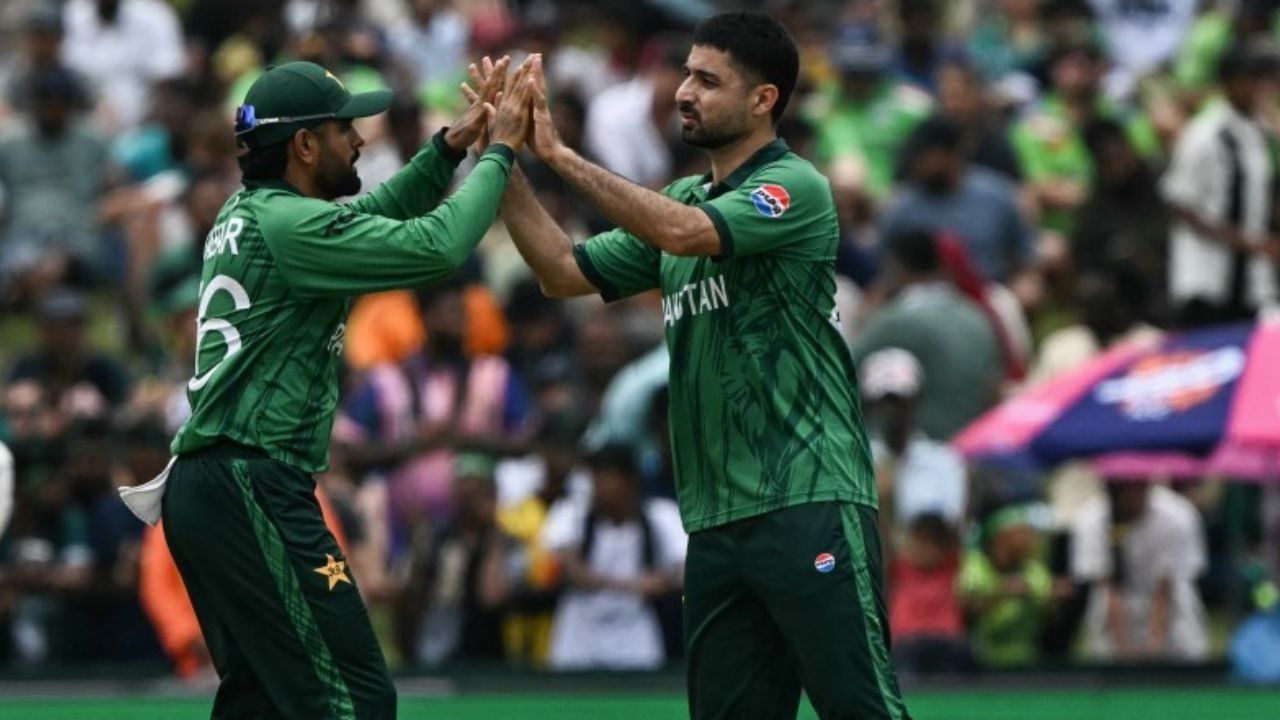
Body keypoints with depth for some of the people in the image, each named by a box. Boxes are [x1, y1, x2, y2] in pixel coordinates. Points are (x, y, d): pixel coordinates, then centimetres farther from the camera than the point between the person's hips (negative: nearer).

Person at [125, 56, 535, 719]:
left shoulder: (246, 215, 15)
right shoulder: (288, 224, -13)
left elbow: (375, 216, 27)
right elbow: (438, 245, -18)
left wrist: (451, 147, 16)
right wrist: (500, 151, -6)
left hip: (197, 488, 10)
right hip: (253, 490, -10)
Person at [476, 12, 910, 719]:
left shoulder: (795, 187, -6)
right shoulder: (680, 201, 18)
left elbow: (682, 232, -22)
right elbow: (564, 273, 15)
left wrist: (560, 154, -17)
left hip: (810, 507, -8)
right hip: (716, 521, 8)